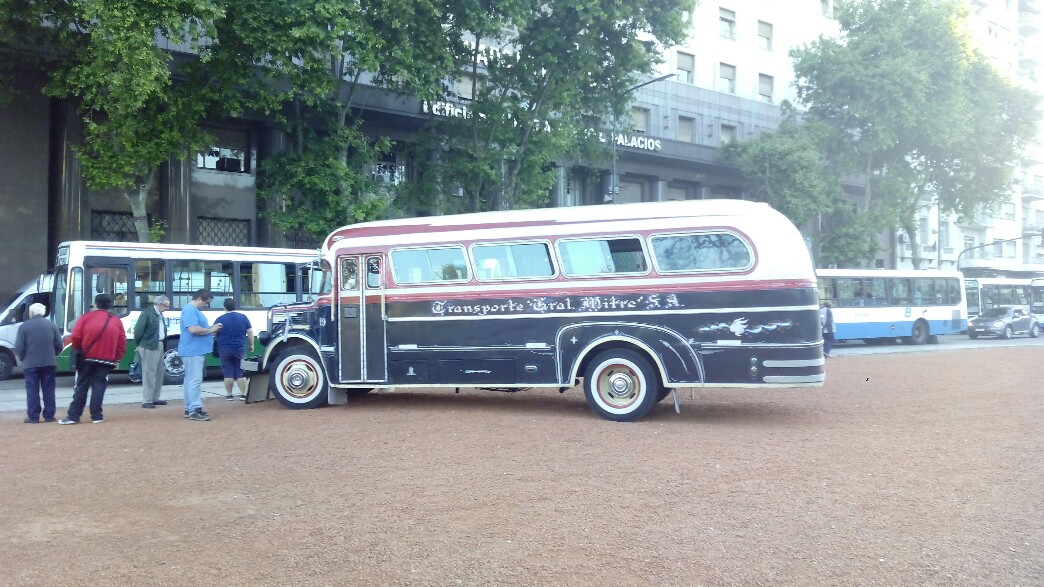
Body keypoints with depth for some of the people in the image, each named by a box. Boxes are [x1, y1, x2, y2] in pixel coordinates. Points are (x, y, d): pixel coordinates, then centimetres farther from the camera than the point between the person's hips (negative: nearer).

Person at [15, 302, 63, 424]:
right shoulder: (51, 325, 6)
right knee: (48, 390, 8)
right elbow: (59, 345, 3)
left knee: (32, 391, 3)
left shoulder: (24, 326, -4)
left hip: (30, 364, -3)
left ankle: (33, 417, 2)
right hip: (48, 363, 3)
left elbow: (19, 347, -8)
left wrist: (22, 358, 10)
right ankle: (49, 416, 8)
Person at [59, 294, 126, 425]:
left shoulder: (86, 317, -3)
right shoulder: (116, 321, 3)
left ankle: (73, 416, 7)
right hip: (106, 360, 1)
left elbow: (76, 337, -8)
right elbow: (122, 343, 0)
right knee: (98, 388, 4)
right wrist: (116, 359, 8)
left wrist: (78, 350, 11)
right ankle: (96, 416, 1)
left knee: (81, 387, 6)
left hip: (86, 359, -1)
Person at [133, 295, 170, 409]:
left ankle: (154, 398, 23)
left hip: (159, 346, 9)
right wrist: (139, 344, -4)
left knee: (159, 373, 14)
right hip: (149, 347, -9)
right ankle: (147, 401, -2)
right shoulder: (147, 313, -12)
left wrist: (163, 343, 9)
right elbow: (138, 329, -14)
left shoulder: (160, 315, 15)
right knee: (149, 374, -6)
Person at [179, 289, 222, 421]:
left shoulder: (195, 310, 18)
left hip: (196, 351, 11)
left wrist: (210, 330, 7)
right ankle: (194, 410, -11)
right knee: (195, 380, -11)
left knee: (190, 380, 12)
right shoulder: (189, 310, -15)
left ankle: (189, 409, 17)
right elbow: (193, 329, -26)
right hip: (192, 351, -11)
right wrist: (210, 330, -15)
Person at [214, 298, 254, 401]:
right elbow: (250, 332, 2)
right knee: (240, 372, 7)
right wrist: (251, 344, 12)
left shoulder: (220, 319, -5)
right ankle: (243, 394, 6)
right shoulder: (243, 317, 1)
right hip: (239, 348, 2)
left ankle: (229, 395, 8)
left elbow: (214, 334, 4)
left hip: (225, 349, -1)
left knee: (228, 372, 4)